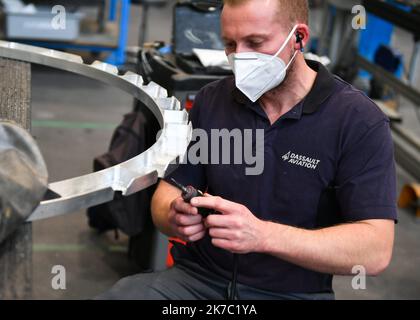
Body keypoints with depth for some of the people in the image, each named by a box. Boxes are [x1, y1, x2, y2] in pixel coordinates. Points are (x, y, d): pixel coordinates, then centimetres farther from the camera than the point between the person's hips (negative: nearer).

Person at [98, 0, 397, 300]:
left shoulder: (360, 121, -10)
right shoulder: (211, 100, 4)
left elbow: (375, 251, -18)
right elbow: (170, 189, 10)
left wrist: (262, 235, -31)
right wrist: (173, 217, -17)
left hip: (293, 291, -2)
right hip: (198, 277, 3)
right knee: (115, 294, -23)